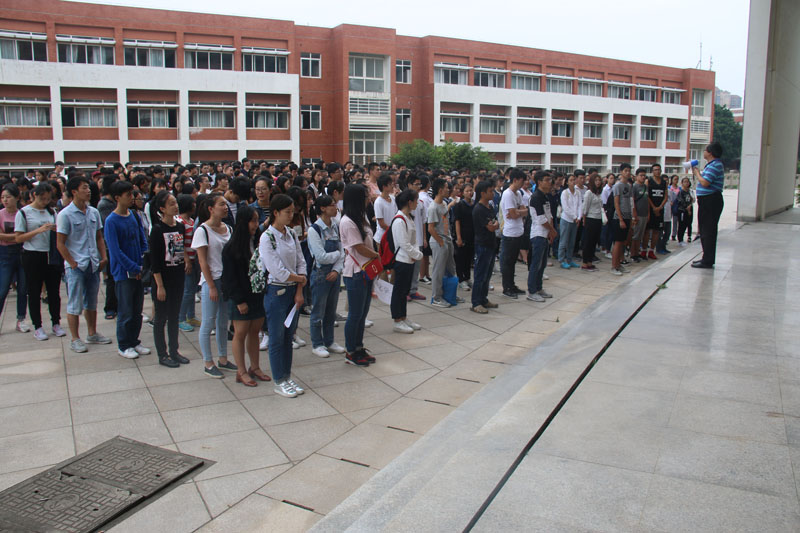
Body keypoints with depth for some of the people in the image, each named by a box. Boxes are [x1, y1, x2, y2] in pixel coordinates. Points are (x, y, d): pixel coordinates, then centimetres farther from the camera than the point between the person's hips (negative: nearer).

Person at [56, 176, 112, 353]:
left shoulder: (93, 212, 8)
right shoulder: (65, 215, -9)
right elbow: (60, 244, -9)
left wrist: (104, 257, 5)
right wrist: (73, 264, -11)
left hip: (93, 264, 6)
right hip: (75, 266, -6)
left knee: (91, 302, 15)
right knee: (75, 304, 2)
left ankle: (92, 334, 27)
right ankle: (75, 340, 11)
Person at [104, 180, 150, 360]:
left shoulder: (134, 216, 7)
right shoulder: (111, 221, -11)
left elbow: (143, 242, 12)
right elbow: (116, 251, -14)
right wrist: (134, 269, -13)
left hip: (138, 272, 6)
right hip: (123, 273, -6)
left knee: (137, 311, 13)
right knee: (125, 312, 2)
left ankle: (134, 341, 26)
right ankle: (123, 345, 16)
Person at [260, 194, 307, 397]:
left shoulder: (291, 234, 7)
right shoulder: (267, 238, -14)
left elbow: (301, 262, 6)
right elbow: (278, 271, -19)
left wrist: (299, 292, -2)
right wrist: (300, 279, -5)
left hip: (293, 291, 6)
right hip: (276, 291, -6)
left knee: (289, 336, 14)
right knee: (277, 338, 4)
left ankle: (287, 377, 25)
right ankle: (279, 382, 15)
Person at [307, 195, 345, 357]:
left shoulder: (335, 227, 6)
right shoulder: (314, 230, -15)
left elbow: (342, 251, 3)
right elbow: (321, 257, -20)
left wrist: (337, 270, -11)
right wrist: (338, 254, -5)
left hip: (334, 274, 6)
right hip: (320, 274, -6)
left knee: (331, 310, 16)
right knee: (318, 312, 5)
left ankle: (329, 342, 29)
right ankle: (317, 344, 19)